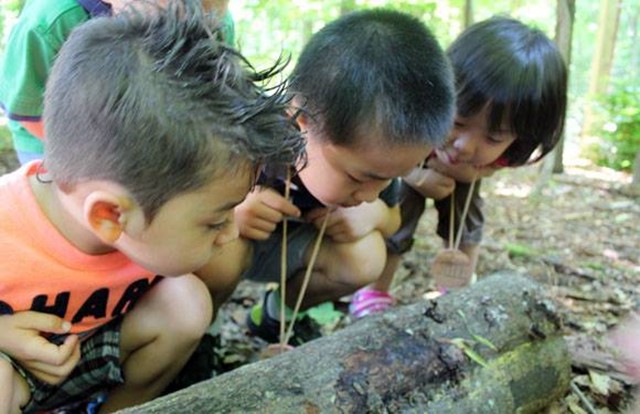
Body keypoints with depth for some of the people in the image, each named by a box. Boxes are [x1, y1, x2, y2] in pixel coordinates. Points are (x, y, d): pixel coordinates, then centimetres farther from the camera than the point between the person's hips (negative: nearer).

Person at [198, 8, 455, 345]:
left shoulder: (368, 153, -19)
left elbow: (392, 218, 1)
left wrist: (374, 214, -24)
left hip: (277, 244, 4)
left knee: (364, 258, -20)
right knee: (221, 252, -37)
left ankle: (276, 314, 8)